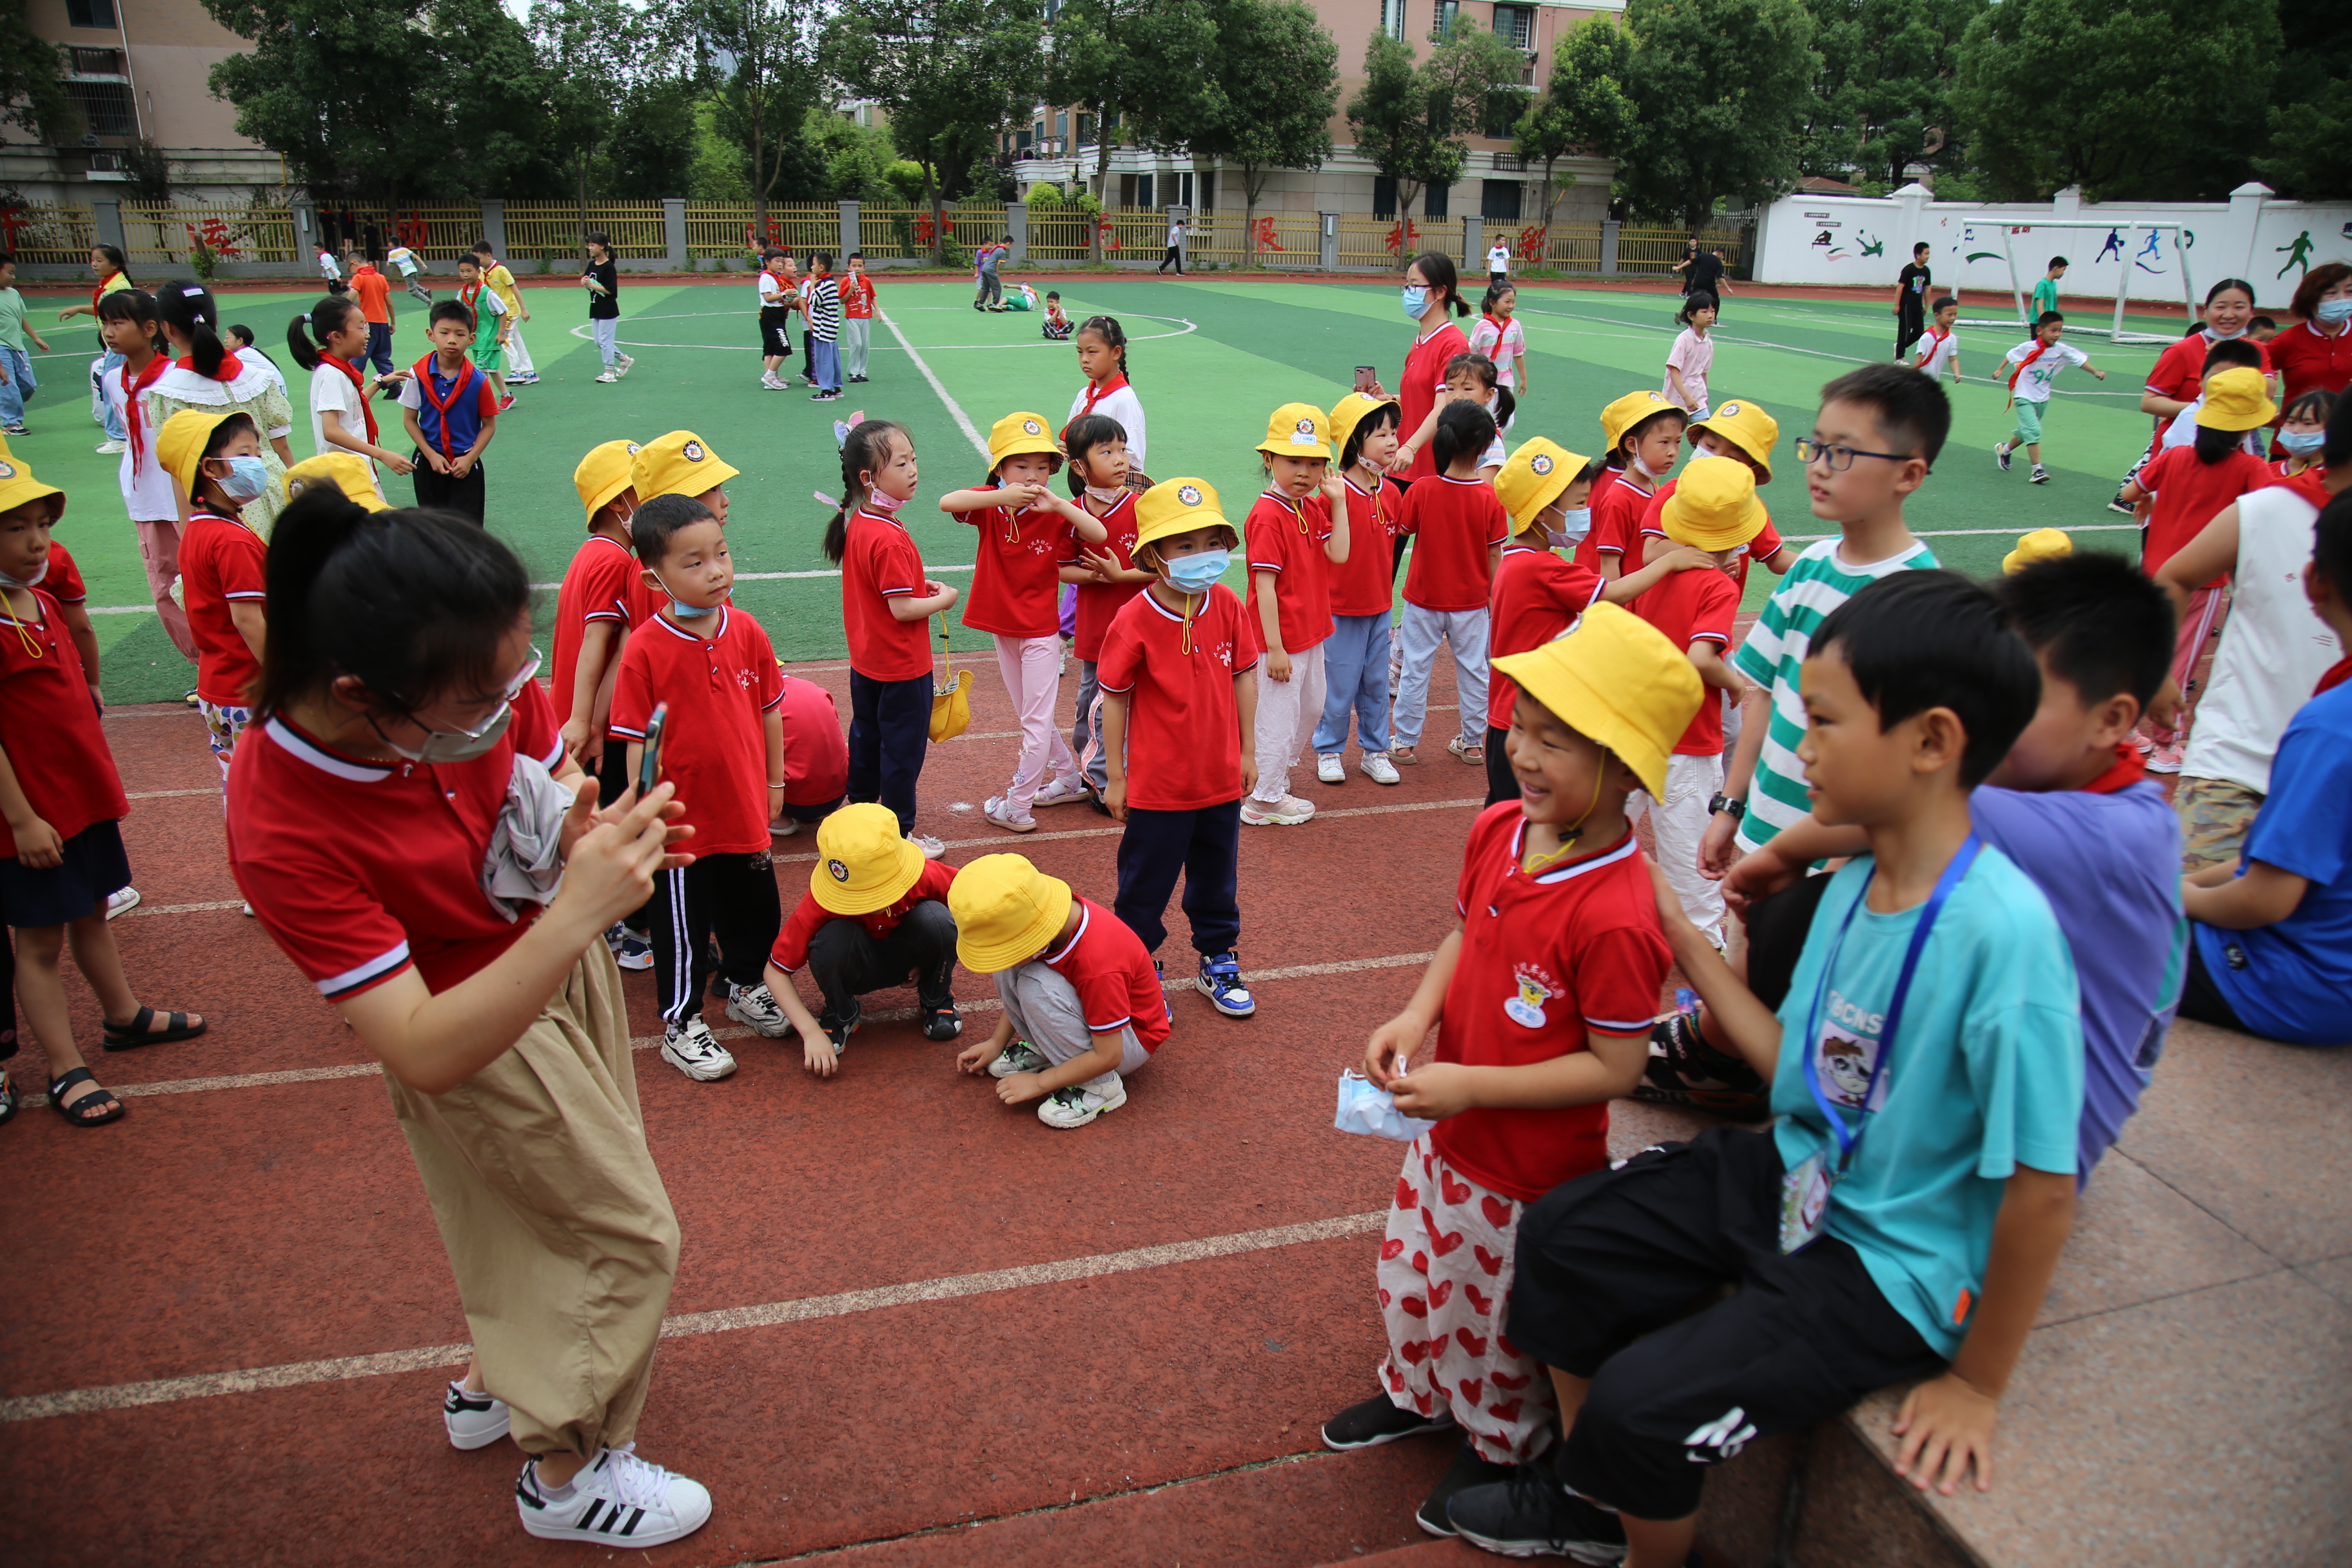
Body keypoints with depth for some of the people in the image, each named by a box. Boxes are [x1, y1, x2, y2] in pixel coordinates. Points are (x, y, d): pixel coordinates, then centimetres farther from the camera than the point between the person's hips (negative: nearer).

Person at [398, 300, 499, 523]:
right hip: (429, 462, 2)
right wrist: (430, 455, -9)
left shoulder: (478, 381, -10)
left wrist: (469, 459, -11)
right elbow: (409, 420, 0)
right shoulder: (418, 375, -6)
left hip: (465, 465, -2)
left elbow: (489, 425, -3)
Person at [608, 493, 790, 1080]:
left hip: (746, 807, 5)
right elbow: (639, 742, -14)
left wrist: (774, 781, 11)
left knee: (755, 909, 21)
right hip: (682, 818, -5)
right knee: (683, 927, 10)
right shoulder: (645, 650, -17)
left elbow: (769, 709, 7)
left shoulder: (745, 631, -4)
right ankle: (681, 1026, 28)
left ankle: (748, 988, 46)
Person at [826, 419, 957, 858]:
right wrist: (943, 599, -11)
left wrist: (917, 585, 5)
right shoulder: (890, 539, -28)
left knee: (866, 737, 23)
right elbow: (902, 609, -26)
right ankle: (901, 833, 16)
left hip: (866, 661, 9)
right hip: (902, 666, -9)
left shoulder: (855, 522, 1)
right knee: (903, 748, 4)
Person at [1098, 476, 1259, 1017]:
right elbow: (1113, 698, -10)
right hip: (1157, 785, -4)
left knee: (1217, 879, 20)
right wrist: (1115, 777, -5)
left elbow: (1243, 676, 5)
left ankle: (1219, 962, 39)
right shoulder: (1134, 621, -18)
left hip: (1221, 779, 4)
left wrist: (1247, 751, 8)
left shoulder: (1227, 606, -6)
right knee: (1145, 885, 11)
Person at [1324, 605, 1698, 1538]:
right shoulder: (1499, 830, -10)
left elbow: (1613, 1069, -26)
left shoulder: (1616, 918, -34)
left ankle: (1503, 1445, 50)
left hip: (1530, 1172, -7)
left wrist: (1472, 1086, -26)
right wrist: (1419, 1014, -11)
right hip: (1449, 1133, 7)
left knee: (1497, 1310, 19)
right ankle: (1419, 1392, 58)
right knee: (1412, 1271, 28)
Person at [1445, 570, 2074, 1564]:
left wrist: (1976, 1384, -14)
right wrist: (1688, 948, 3)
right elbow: (1802, 1068, 6)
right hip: (1789, 1178, 8)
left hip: (1886, 1265, -8)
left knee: (1639, 1405, -16)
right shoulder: (1854, 882, -3)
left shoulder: (2003, 931, -29)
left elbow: (2042, 1188, -24)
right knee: (1560, 1236, 6)